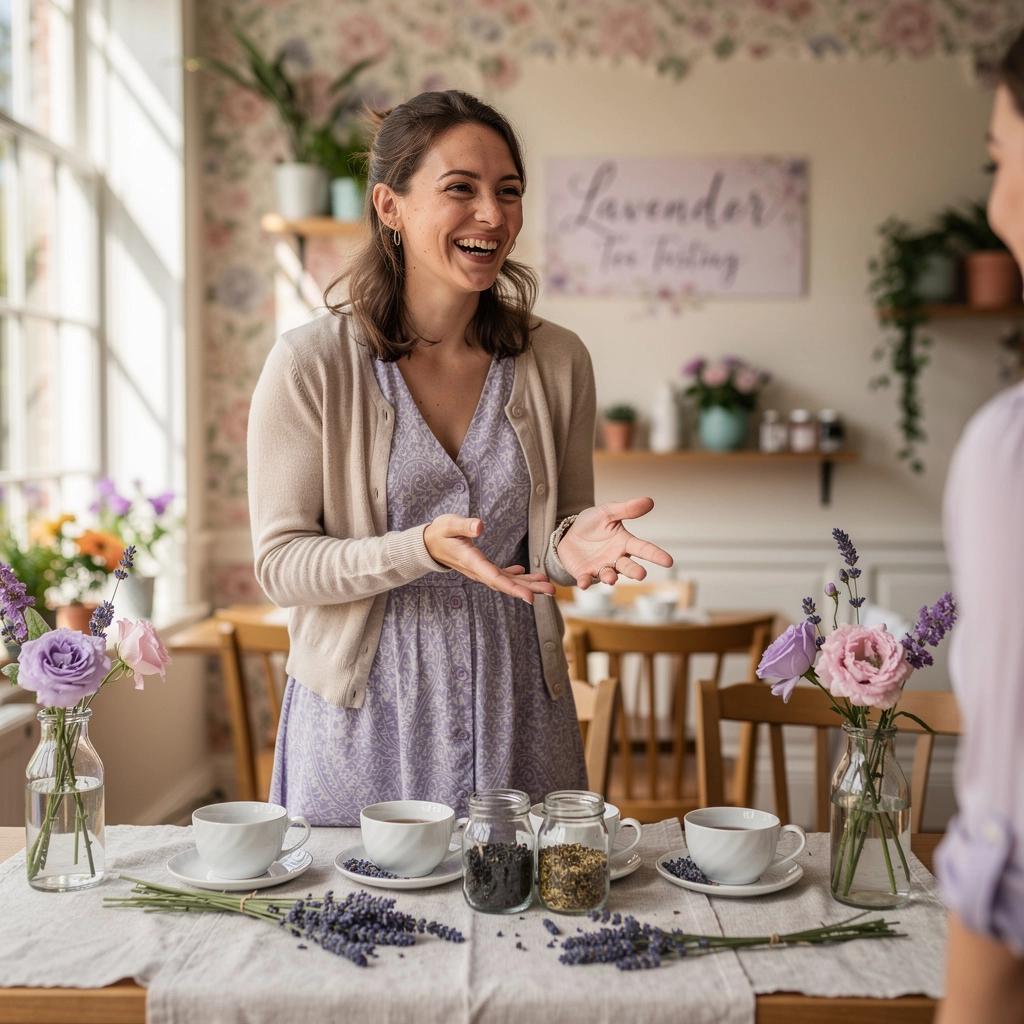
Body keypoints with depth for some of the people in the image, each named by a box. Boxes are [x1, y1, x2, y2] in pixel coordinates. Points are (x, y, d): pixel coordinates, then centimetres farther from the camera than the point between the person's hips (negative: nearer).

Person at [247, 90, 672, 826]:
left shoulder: (557, 361, 0)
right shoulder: (311, 365, -9)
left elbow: (554, 541, 10)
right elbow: (281, 565, -9)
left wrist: (574, 544, -14)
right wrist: (420, 549, -24)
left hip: (515, 711, 3)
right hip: (366, 724, -2)